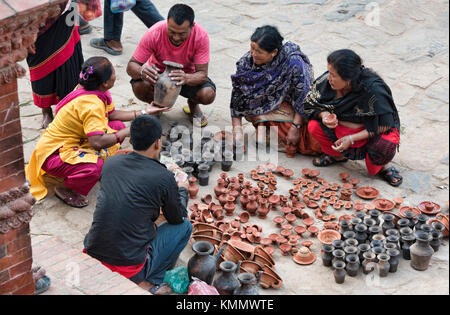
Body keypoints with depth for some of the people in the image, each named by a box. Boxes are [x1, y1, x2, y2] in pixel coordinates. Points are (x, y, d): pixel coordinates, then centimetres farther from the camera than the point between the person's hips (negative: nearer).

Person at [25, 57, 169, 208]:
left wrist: (143, 113, 10)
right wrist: (127, 132, -27)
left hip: (75, 141, 9)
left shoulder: (99, 92, -3)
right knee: (95, 167, -36)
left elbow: (111, 114, 11)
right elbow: (97, 142, -37)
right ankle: (66, 190, -8)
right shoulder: (92, 104, -31)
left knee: (118, 126, 3)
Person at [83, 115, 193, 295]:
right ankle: (149, 282, 7)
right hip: (129, 270, -5)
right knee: (185, 227, 15)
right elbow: (177, 218, 8)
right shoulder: (164, 177, -10)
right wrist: (182, 189, 27)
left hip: (91, 258, 5)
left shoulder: (110, 163, 4)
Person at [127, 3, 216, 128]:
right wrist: (141, 71, -49)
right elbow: (131, 66, -23)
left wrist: (186, 78, -51)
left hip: (188, 74, 0)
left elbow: (202, 74, -27)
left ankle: (193, 104, 11)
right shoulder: (154, 33, -29)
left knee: (208, 95, -29)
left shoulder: (201, 35, -27)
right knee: (139, 87, -32)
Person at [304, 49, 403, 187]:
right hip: (341, 128, 5)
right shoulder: (326, 81, -17)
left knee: (386, 146, -36)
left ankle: (382, 167, 0)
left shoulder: (373, 89, -29)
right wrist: (324, 114, -23)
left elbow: (385, 124, -24)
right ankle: (338, 155, 7)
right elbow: (310, 105, 0)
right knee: (314, 126, -19)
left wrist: (352, 139, -27)